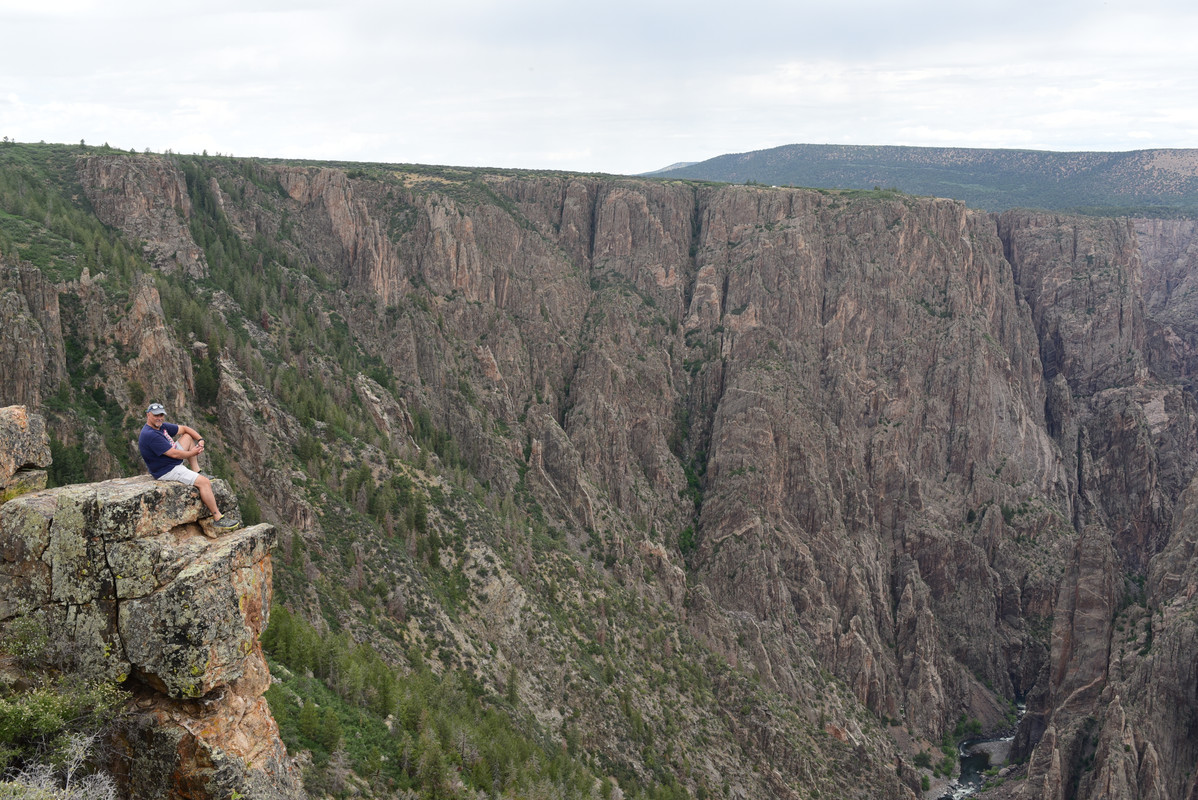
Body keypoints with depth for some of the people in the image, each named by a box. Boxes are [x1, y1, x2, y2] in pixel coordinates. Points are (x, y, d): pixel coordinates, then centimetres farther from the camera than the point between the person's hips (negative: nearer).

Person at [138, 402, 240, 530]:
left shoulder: (161, 426, 4)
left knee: (188, 437, 19)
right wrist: (193, 453, -10)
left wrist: (200, 440, -2)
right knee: (204, 482, -20)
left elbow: (184, 429, 14)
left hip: (173, 461, 11)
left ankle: (197, 472, 15)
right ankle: (218, 518, -16)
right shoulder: (150, 435, -26)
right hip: (167, 471, -11)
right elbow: (174, 454, -26)